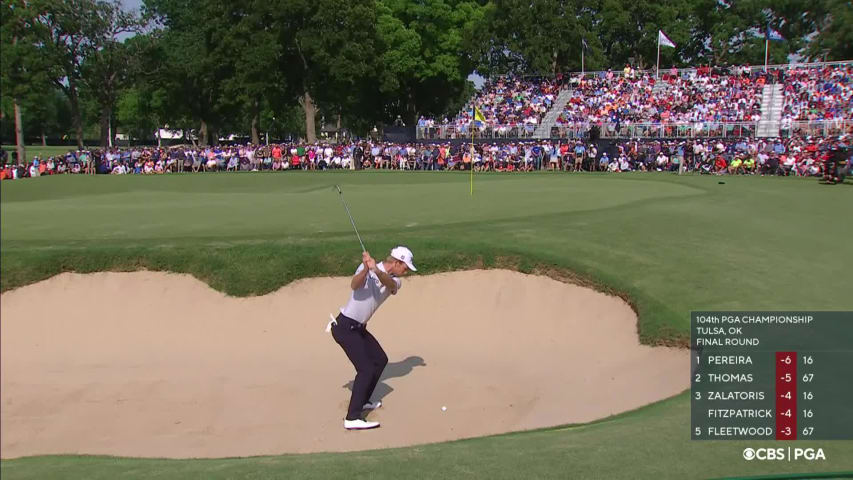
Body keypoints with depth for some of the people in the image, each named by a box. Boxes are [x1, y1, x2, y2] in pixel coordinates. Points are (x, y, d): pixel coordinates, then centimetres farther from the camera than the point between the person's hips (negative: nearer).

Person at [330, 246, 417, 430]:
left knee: (380, 360, 18)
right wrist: (366, 268, -53)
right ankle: (352, 418, -18)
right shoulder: (367, 269, -13)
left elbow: (390, 284, -22)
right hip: (345, 327, -9)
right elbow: (355, 285, -34)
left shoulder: (395, 281, 4)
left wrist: (377, 270, -43)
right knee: (366, 369, -16)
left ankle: (362, 402, 33)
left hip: (359, 328, 9)